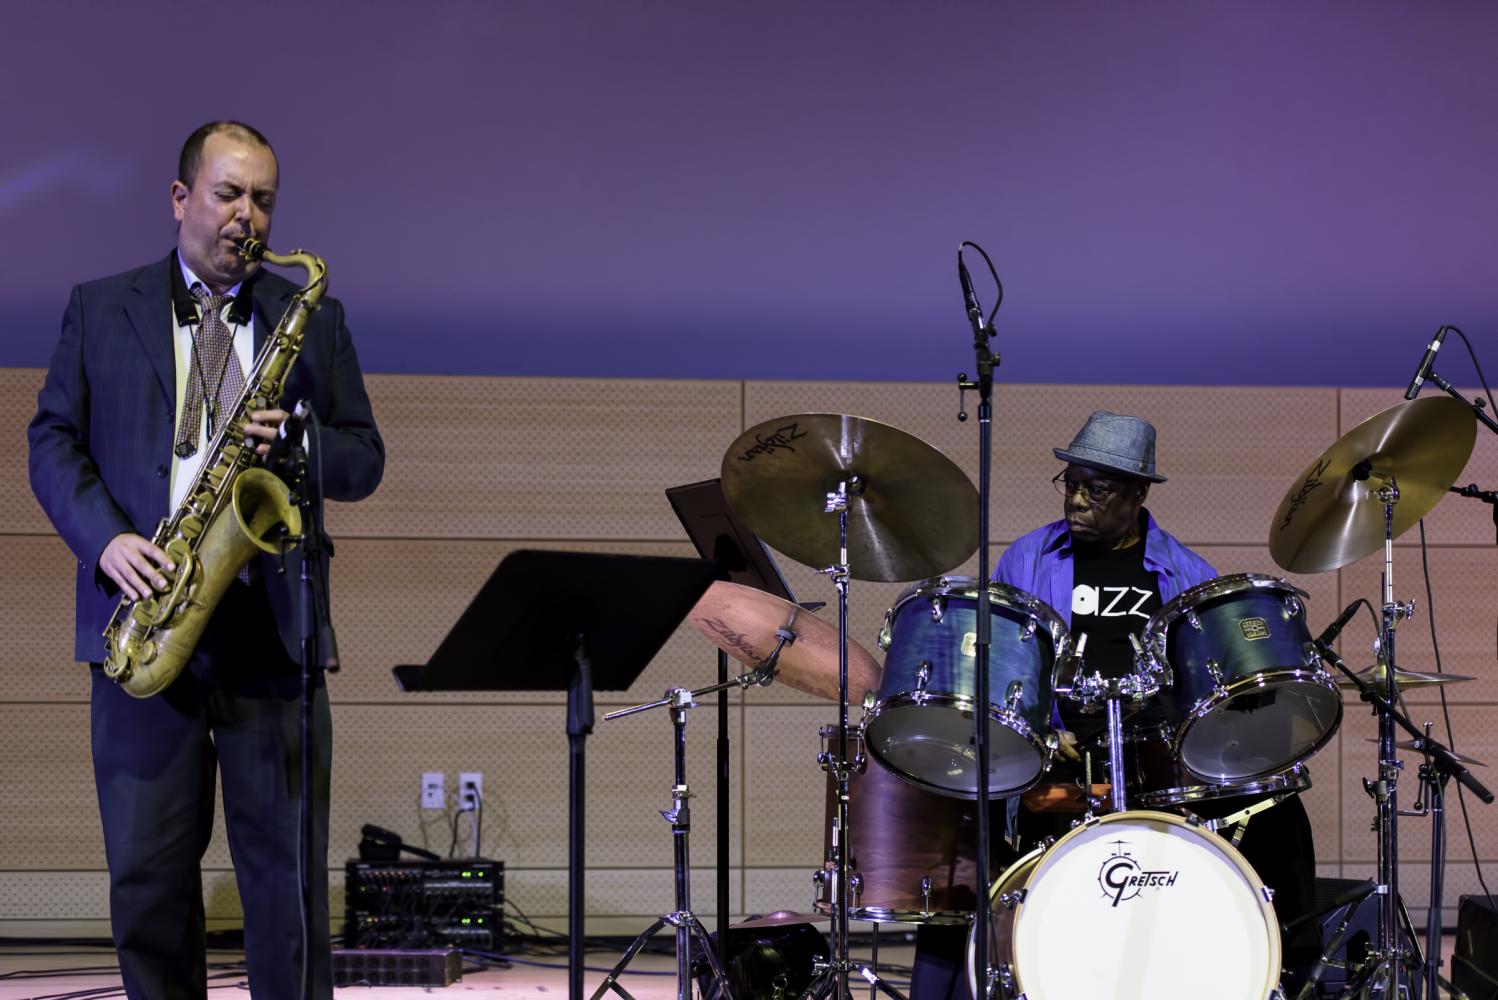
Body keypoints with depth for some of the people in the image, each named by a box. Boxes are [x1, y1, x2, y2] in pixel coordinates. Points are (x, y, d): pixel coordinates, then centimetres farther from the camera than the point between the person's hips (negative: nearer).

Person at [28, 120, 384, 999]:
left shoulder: (312, 317, 13)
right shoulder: (101, 309, 11)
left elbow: (365, 460, 11)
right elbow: (53, 440, 7)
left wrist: (299, 442, -11)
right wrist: (105, 538, -10)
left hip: (269, 629, 0)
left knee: (290, 875, -1)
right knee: (148, 874, 1)